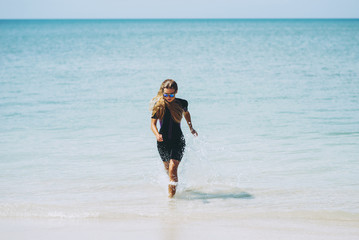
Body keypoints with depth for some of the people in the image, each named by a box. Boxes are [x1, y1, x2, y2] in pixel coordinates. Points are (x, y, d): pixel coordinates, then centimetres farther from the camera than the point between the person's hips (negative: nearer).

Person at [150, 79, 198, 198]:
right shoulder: (159, 105, -10)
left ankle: (171, 193, -10)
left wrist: (191, 128, 24)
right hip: (163, 141, 2)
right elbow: (153, 123, -13)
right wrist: (157, 134, -33)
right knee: (167, 168, 19)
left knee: (172, 169, -19)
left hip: (178, 141, -2)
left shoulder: (182, 103, -6)